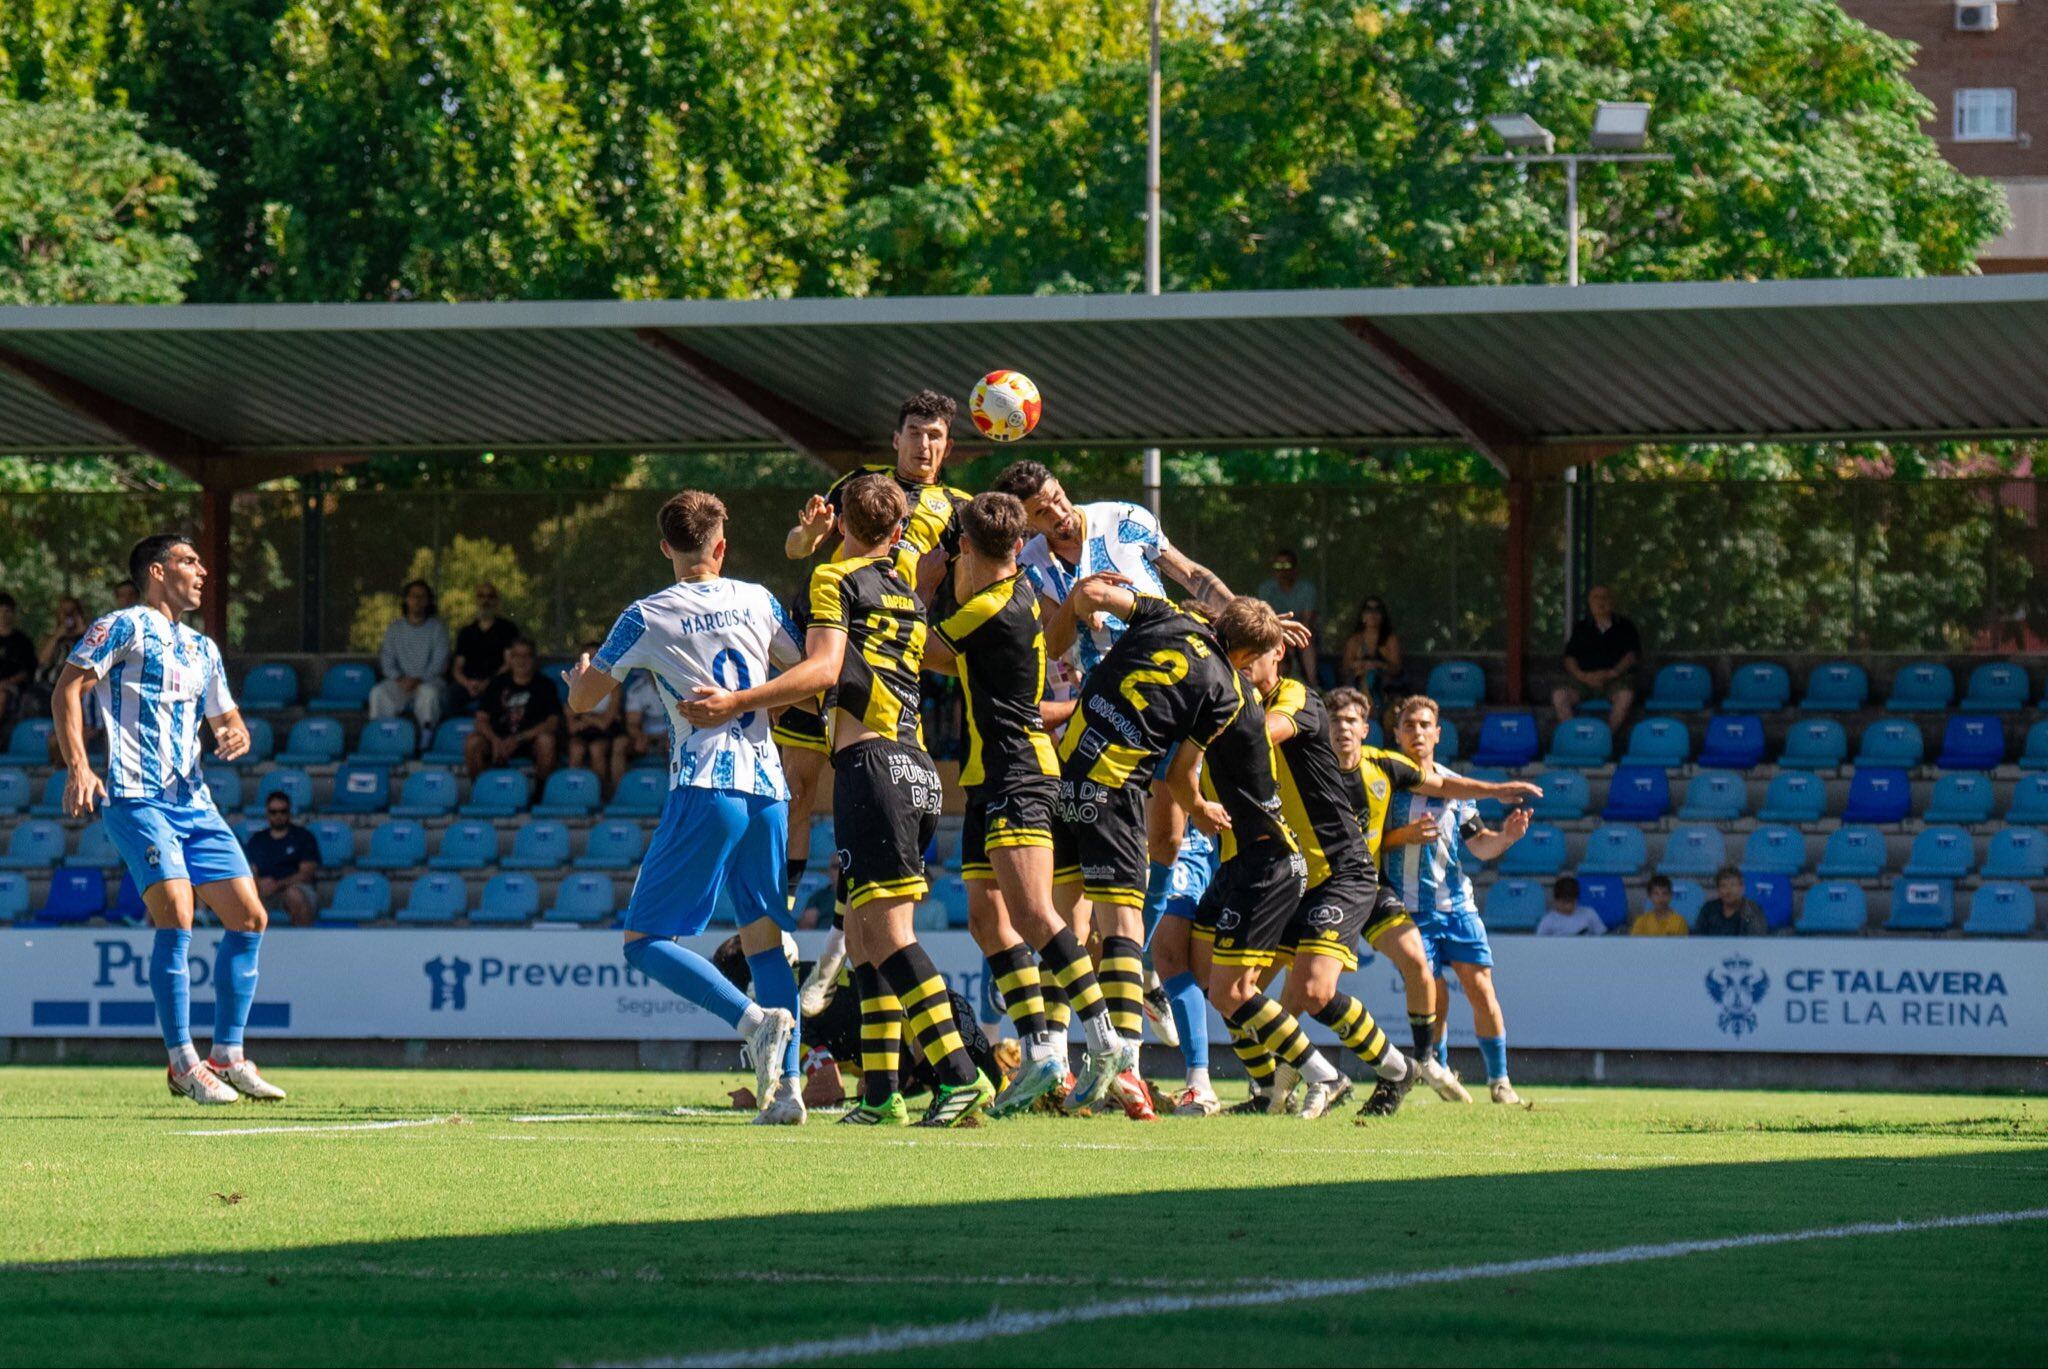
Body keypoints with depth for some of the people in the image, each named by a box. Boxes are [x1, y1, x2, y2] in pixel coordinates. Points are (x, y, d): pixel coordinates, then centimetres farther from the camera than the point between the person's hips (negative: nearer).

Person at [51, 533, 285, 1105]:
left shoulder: (202, 649, 22)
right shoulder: (124, 627, 0)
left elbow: (226, 717, 29)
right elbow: (67, 691, -7)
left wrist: (235, 735, 3)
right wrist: (79, 768, -19)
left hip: (193, 801, 8)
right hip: (137, 798, -8)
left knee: (249, 917, 2)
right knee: (176, 917, -20)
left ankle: (227, 1057, 11)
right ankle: (183, 1063, -13)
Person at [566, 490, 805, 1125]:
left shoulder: (648, 618, 0)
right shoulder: (757, 601, 10)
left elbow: (582, 701, 8)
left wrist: (580, 672, 32)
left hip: (705, 791, -5)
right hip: (769, 788, 5)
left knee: (645, 940, -2)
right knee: (765, 938, 13)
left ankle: (755, 1020, -22)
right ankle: (788, 1087, 1)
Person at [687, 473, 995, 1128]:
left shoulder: (836, 579, 0)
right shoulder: (908, 595, 22)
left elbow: (823, 670, -12)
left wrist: (738, 702, -16)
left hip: (870, 762, -8)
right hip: (915, 769, 8)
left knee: (887, 931, -13)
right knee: (863, 933, 11)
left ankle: (960, 1076, -22)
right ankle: (881, 1092, 6)